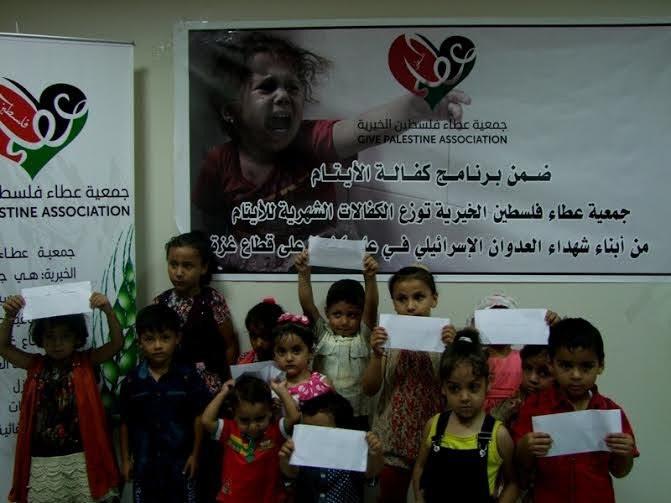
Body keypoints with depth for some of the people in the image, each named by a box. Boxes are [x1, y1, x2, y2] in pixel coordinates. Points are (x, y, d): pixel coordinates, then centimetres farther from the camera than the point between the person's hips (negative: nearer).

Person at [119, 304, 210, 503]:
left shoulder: (188, 376, -11)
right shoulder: (131, 381, -6)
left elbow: (198, 418, -5)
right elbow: (125, 423, 2)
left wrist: (195, 454, -4)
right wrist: (125, 459, 4)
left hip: (180, 459, -1)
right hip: (144, 461, 2)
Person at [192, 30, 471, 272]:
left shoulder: (310, 140, -18)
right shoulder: (219, 164, -10)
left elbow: (364, 129, -41)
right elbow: (212, 230, 6)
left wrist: (416, 106, -60)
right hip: (253, 276, 0)